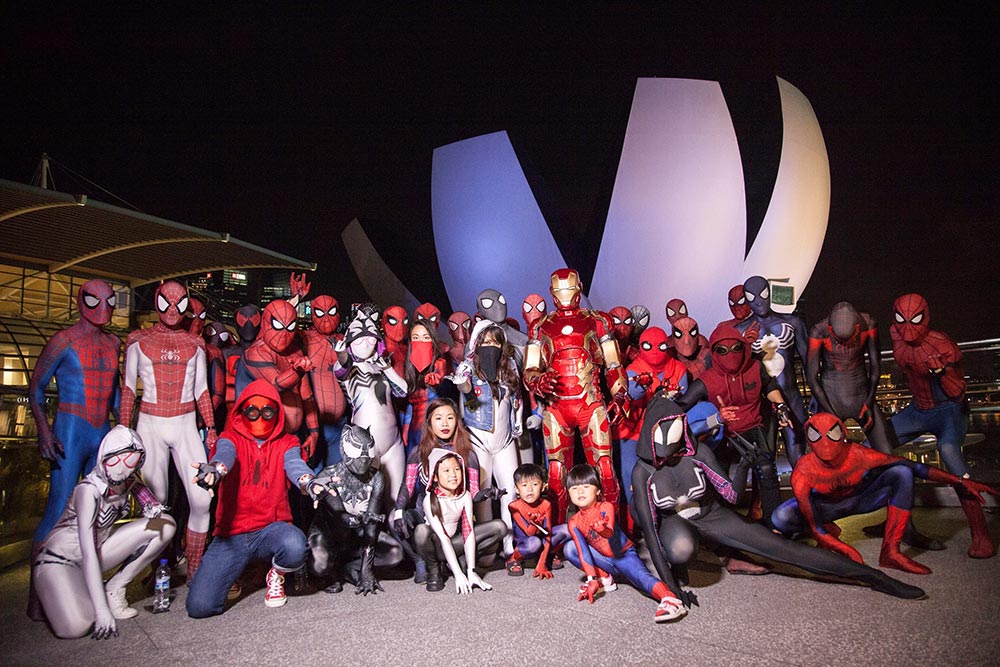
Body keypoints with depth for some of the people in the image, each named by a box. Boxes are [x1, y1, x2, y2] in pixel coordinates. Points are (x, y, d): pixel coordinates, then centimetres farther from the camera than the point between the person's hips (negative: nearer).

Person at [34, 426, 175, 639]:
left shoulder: (127, 482, -9)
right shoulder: (89, 490, -28)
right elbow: (88, 552, -30)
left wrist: (155, 511, -31)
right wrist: (101, 610, -32)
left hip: (98, 550, 7)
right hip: (59, 560, -7)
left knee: (165, 524, -11)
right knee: (76, 626, -33)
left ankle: (114, 590, -2)